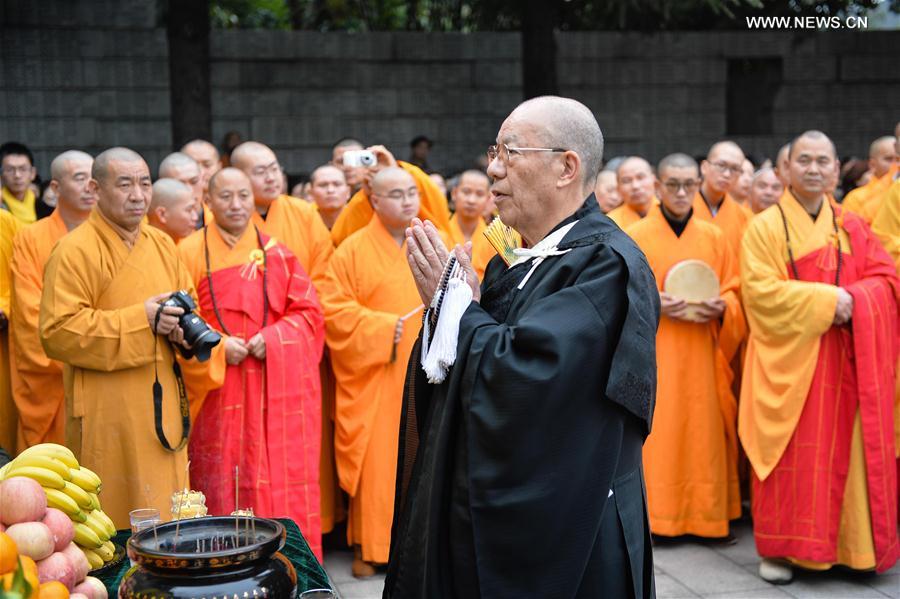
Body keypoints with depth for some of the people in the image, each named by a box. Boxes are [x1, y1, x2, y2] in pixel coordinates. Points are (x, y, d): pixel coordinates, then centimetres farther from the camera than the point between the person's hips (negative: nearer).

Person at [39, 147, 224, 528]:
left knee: (168, 512, 11)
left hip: (163, 410, 7)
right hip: (107, 414, -6)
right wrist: (141, 321, -19)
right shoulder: (74, 251, -10)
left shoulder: (162, 244, 12)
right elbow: (58, 332, -16)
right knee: (113, 520, -3)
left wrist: (183, 328, -4)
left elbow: (188, 304, 21)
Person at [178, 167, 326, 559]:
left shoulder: (276, 253, 9)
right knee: (223, 482, -1)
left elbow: (308, 313, 6)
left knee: (280, 479, 2)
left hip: (276, 390, 2)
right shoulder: (190, 253, 4)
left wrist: (273, 338, -10)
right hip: (217, 392, -1)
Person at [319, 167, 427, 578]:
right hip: (375, 378, -3)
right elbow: (335, 311, -8)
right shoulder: (353, 250, -3)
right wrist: (383, 328, -16)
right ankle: (369, 545, 11)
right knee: (376, 461, -1)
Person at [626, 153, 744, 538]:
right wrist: (652, 303, -18)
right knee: (657, 437, -3)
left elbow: (734, 294, 12)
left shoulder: (713, 238, 8)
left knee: (702, 435, 4)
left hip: (700, 356, 3)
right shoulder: (634, 237, -1)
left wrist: (720, 308, -10)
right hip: (652, 355, -3)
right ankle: (654, 516, 5)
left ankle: (704, 516, 13)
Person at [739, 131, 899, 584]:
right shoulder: (765, 227, -1)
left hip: (846, 362, 4)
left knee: (845, 451, 5)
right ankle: (780, 547, 7)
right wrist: (826, 299, -18)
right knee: (792, 457, -2)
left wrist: (853, 299, -13)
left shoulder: (852, 227, 11)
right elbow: (761, 292, -11)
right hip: (790, 360, -4)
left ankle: (849, 544, 15)